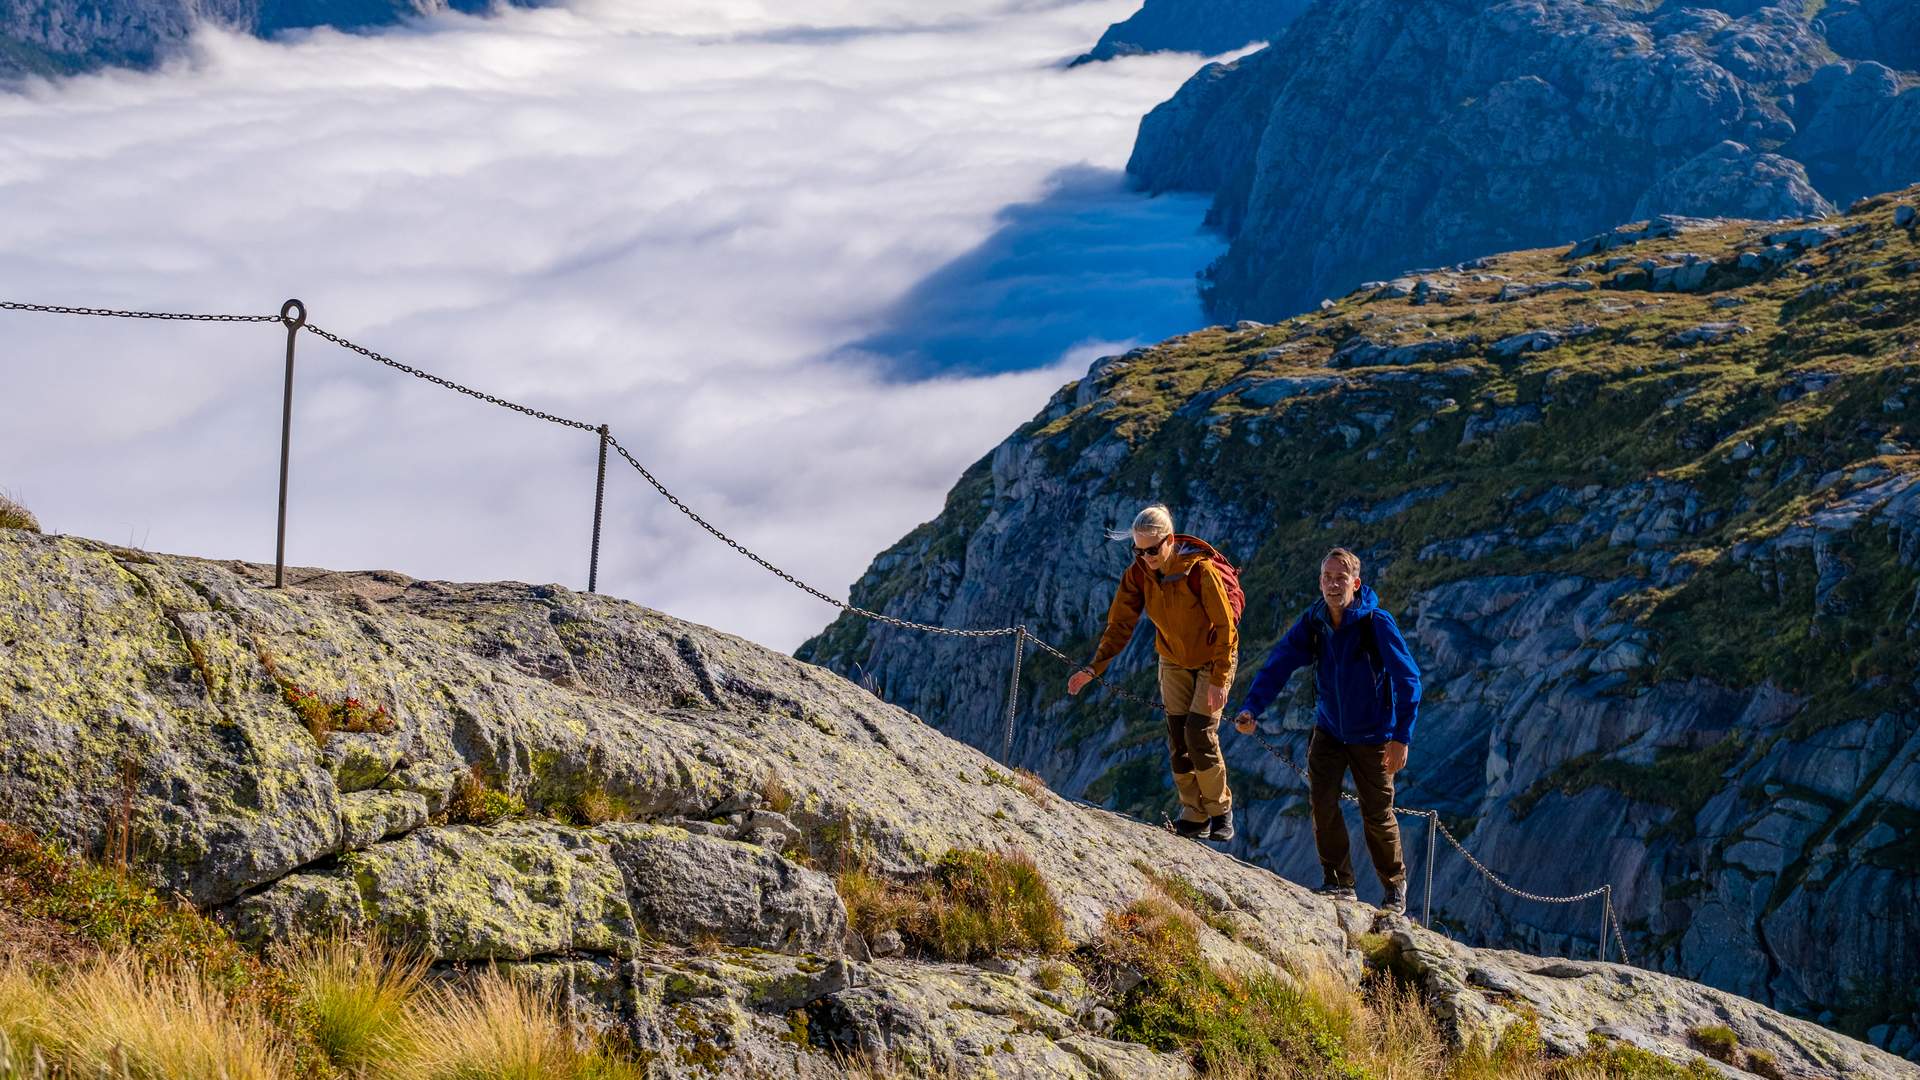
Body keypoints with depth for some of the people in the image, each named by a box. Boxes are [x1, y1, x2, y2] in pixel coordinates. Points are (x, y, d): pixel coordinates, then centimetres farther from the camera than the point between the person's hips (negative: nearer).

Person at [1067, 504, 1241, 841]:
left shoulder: (1200, 569, -28)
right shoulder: (1138, 573, -14)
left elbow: (1225, 625, -22)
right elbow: (1120, 623, -8)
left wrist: (1218, 678, -23)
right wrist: (1094, 668, -18)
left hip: (1212, 658, -5)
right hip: (1173, 660, 5)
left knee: (1200, 734, -13)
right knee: (1178, 737, 0)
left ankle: (1220, 810, 4)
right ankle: (1194, 817, 8)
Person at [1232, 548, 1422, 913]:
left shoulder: (1377, 623, -22)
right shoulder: (1312, 622, -10)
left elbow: (1408, 679, -21)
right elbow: (1278, 664, -14)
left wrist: (1401, 737, -26)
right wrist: (1251, 708, -30)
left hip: (1373, 735, -4)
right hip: (1329, 728, 4)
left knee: (1377, 814, 4)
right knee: (1322, 800, -9)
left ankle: (1395, 886, 27)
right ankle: (1338, 882, 7)